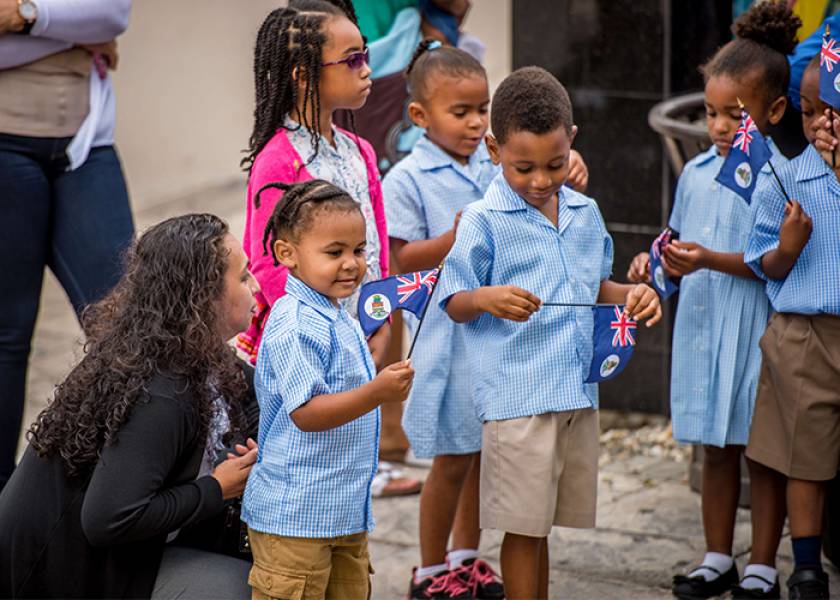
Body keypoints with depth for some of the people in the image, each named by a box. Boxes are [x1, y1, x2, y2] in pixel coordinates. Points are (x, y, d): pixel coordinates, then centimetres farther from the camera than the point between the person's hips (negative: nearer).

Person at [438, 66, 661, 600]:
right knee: (525, 526, 0)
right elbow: (454, 304, -5)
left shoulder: (586, 213, 10)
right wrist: (486, 299, -27)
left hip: (579, 390, 5)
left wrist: (631, 294, 1)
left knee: (542, 522, 15)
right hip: (516, 396, -5)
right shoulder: (484, 222, -8)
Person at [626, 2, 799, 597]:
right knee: (716, 448, 15)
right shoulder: (697, 173, 8)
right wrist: (656, 261, 1)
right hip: (701, 324, 6)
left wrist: (711, 260, -25)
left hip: (754, 330, -6)